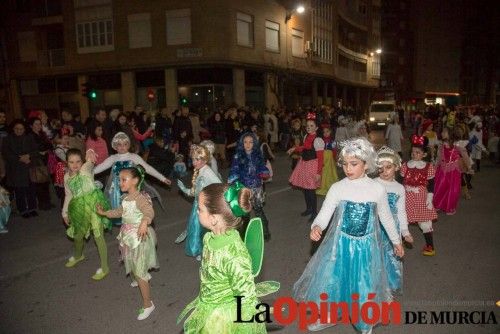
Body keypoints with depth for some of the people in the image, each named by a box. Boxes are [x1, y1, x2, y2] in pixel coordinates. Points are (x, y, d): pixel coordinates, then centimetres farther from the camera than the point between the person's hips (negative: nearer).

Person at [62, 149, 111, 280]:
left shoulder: (86, 168, -12)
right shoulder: (67, 177, 6)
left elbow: (89, 162, -37)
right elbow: (68, 195, 18)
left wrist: (90, 154, -60)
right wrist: (65, 212, 21)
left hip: (93, 203, -6)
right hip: (79, 207, 6)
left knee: (98, 235, -4)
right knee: (78, 234, 23)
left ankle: (104, 267, 10)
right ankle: (78, 256, 56)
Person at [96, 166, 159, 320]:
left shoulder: (140, 198, -24)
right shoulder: (126, 198, 5)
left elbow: (149, 211, -43)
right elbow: (121, 211, 25)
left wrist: (144, 222, -63)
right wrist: (105, 213, 32)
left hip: (140, 237, -9)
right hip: (129, 237, 9)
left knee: (138, 272, -4)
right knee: (132, 265, 28)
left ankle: (148, 304, 9)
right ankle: (144, 275, 60)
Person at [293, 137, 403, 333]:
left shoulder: (378, 189, -8)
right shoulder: (337, 188, -11)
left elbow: (386, 217, 6)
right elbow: (324, 214, -13)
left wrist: (396, 241, 17)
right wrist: (316, 227, -35)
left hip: (366, 247, 0)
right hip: (340, 244, 0)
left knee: (364, 284, 14)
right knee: (332, 279, 12)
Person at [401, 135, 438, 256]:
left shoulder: (429, 167, -7)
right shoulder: (405, 165, -2)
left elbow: (431, 185, -4)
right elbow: (401, 182, 4)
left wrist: (429, 200, -8)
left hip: (421, 199, -2)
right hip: (407, 198, 2)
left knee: (425, 223, 6)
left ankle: (430, 246, 21)